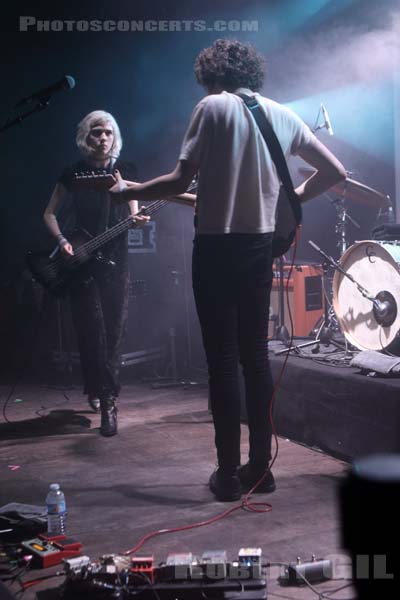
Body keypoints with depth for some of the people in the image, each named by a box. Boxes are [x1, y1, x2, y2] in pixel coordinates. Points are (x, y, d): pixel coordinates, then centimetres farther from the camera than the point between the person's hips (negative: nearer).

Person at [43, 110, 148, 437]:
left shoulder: (127, 171, 9)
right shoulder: (73, 173, 6)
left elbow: (133, 214, 9)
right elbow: (50, 213, 11)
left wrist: (138, 219, -14)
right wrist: (62, 240, -6)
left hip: (116, 262, 1)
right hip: (81, 262, -1)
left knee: (113, 333, 1)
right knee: (93, 332, -7)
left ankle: (101, 394, 14)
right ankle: (107, 399, 0)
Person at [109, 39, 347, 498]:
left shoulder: (212, 107, -4)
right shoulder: (282, 115, 12)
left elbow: (179, 181, -11)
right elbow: (334, 171, 12)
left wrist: (127, 191, 3)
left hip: (216, 246, -5)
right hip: (261, 246, 5)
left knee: (222, 359, -1)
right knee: (255, 354, 11)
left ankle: (229, 473, 4)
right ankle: (260, 466, 15)